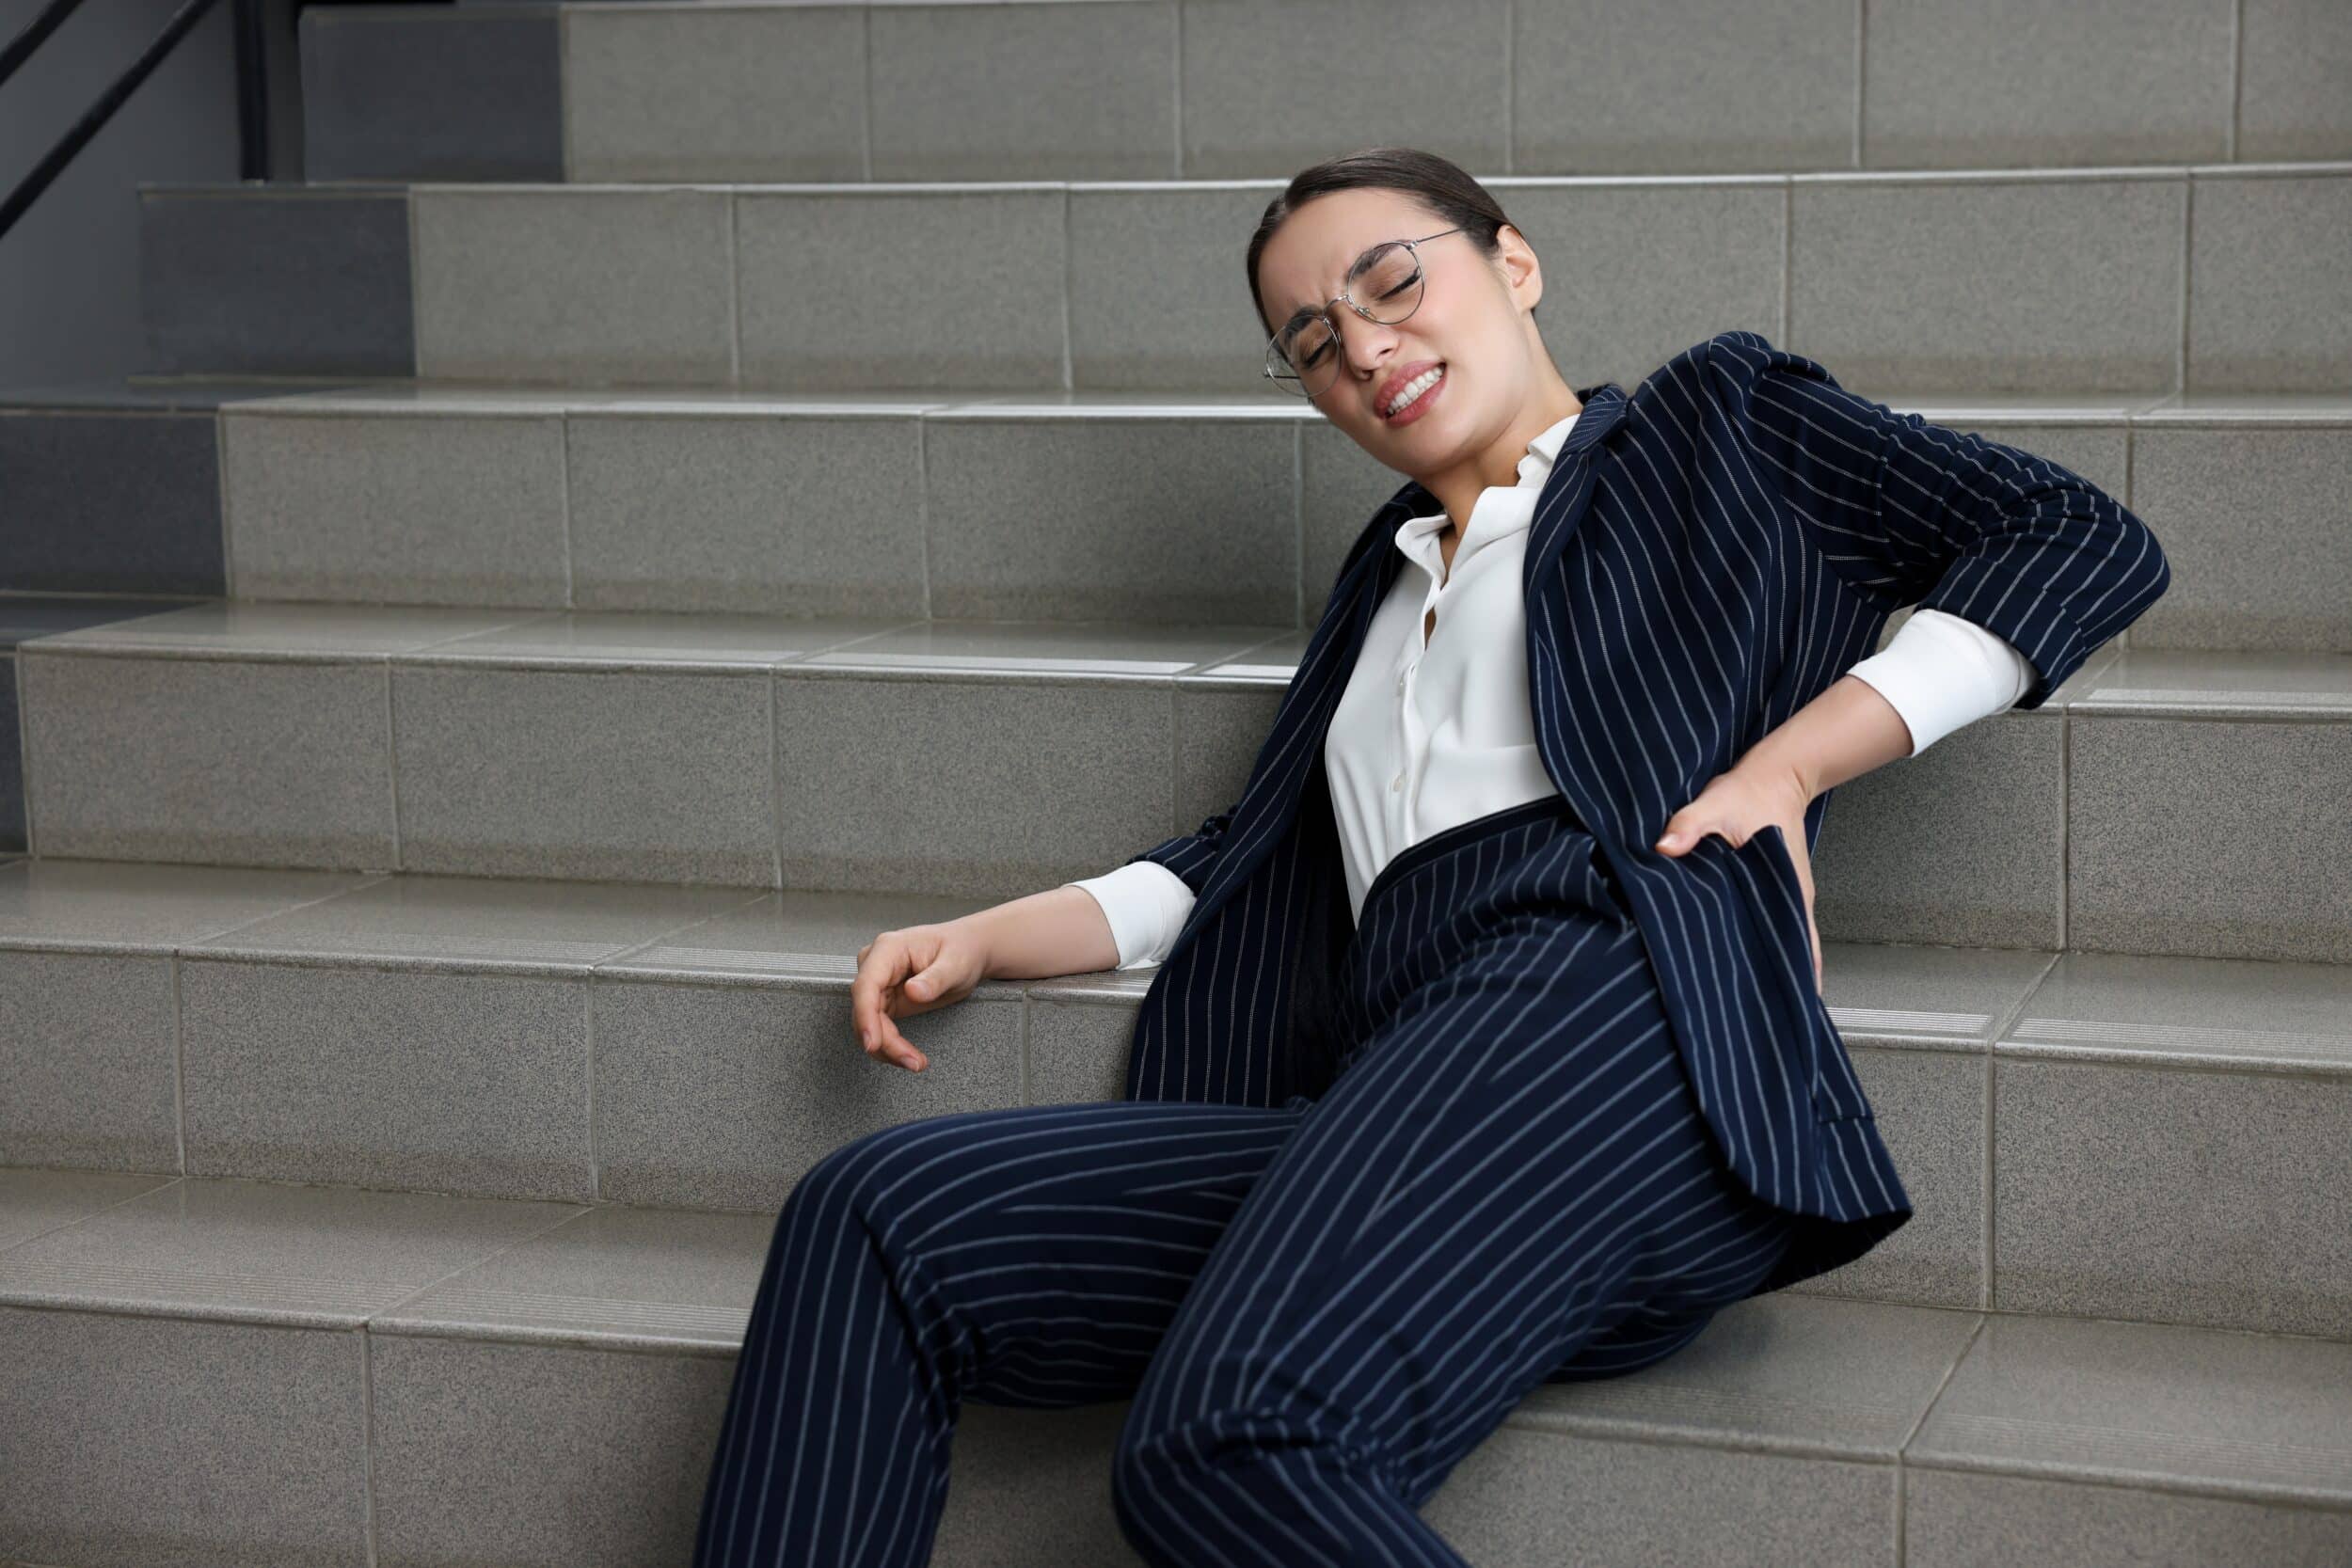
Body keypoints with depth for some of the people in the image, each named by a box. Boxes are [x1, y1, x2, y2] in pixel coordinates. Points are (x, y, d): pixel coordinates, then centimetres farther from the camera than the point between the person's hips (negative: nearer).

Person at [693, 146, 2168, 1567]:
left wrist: (1784, 766, -4)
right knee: (875, 1218, -15)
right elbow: (1245, 856, 37)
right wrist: (981, 943, 23)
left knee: (1232, 1431, -34)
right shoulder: (1390, 578, 36)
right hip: (1395, 1083, 7)